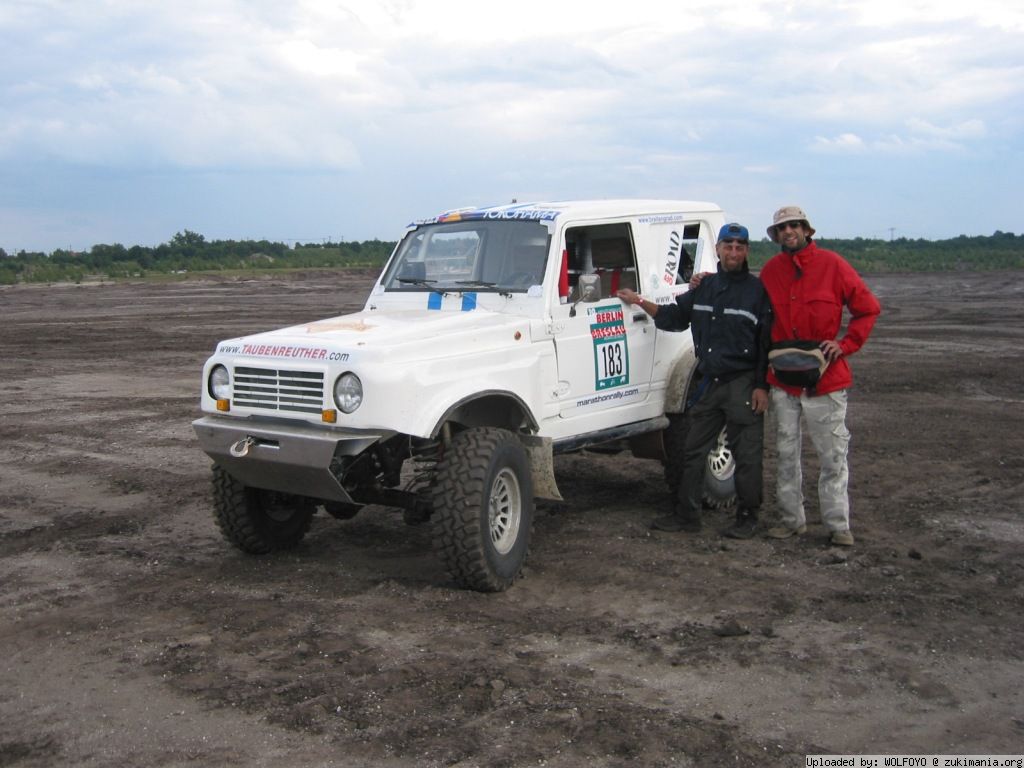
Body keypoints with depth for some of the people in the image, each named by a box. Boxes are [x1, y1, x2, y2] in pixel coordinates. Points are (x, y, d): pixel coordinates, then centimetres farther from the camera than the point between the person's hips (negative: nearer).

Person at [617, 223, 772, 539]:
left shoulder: (757, 291, -6)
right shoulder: (704, 287, 10)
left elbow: (767, 344, -8)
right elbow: (675, 316, 21)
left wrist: (762, 387, -13)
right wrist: (639, 302, 13)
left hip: (743, 384, -6)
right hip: (710, 382, 6)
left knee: (746, 455, 2)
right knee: (693, 452, 9)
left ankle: (747, 517, 15)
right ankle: (686, 514, 19)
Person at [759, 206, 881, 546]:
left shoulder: (831, 264, -5)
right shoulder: (770, 270, 6)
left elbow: (868, 308, 0)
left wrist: (845, 344, -9)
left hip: (825, 377, -3)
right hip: (783, 378, 4)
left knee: (833, 455, 2)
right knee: (786, 453, 10)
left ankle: (838, 525, 10)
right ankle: (791, 519, 21)